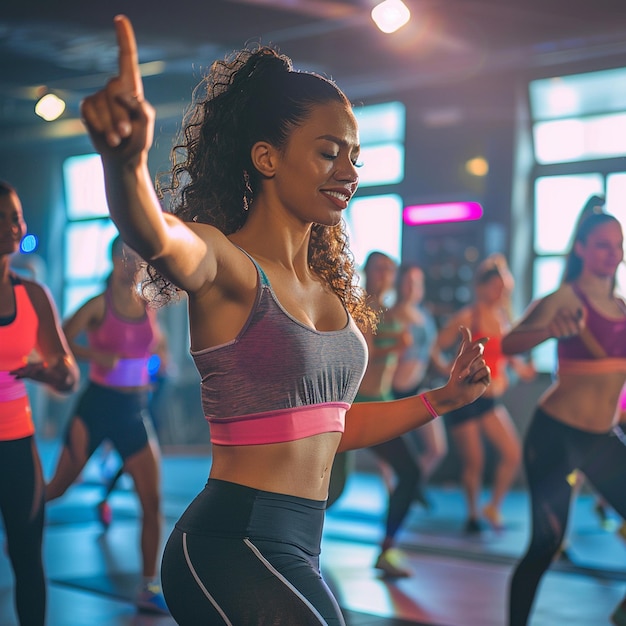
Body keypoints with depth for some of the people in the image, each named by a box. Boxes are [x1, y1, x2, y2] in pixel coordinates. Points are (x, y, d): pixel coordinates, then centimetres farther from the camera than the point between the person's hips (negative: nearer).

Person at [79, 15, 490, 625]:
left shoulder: (328, 285, 13)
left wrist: (442, 398, 17)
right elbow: (154, 234, -35)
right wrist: (125, 159, -56)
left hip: (295, 549, 8)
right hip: (230, 546, -8)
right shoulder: (225, 265, -10)